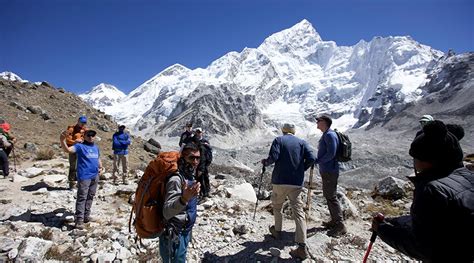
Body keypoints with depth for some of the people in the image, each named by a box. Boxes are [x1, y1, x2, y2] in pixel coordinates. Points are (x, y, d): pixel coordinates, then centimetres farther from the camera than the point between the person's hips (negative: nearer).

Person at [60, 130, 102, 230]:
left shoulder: (96, 148, 15)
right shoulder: (80, 146, -5)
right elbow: (68, 150, -23)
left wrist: (100, 167, 14)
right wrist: (62, 140, -40)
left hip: (95, 176, 7)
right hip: (84, 176, -7)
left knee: (90, 197, 15)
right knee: (82, 198, -6)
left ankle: (86, 216, 28)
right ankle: (79, 220, -2)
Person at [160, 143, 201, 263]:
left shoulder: (190, 176, 2)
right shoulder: (176, 179, -25)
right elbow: (167, 212, -34)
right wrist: (184, 199, -48)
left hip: (184, 232, 9)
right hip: (174, 236, -9)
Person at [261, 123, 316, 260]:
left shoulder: (279, 140, 1)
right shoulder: (302, 142, 9)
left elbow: (273, 157, -14)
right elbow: (311, 158, -3)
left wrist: (265, 162, 7)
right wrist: (301, 169, 12)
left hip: (280, 181, -2)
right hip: (297, 183, 2)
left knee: (277, 206, 22)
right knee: (298, 212, 1)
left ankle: (277, 230, 38)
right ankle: (302, 247, -4)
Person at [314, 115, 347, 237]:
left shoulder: (330, 135, -17)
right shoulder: (325, 135, 15)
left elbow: (331, 153, -24)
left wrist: (318, 161, -17)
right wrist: (318, 161, 9)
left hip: (330, 171, -11)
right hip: (326, 170, 11)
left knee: (332, 197, -7)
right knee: (327, 195, 18)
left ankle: (340, 226, 0)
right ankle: (334, 221, 30)